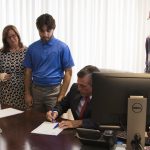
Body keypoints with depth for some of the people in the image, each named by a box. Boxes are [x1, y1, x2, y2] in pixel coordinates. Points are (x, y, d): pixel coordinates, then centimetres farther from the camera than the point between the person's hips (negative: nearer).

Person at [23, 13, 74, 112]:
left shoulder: (62, 47, -6)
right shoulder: (32, 48, 3)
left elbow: (68, 73, -5)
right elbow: (28, 72, 8)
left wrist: (61, 95, -9)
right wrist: (27, 93, 3)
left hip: (54, 90, -3)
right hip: (36, 90, 3)